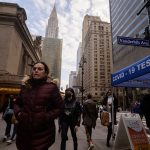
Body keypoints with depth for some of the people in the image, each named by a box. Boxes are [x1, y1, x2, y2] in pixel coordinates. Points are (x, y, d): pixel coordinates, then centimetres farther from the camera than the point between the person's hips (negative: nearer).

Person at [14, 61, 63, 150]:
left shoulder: (51, 87, -7)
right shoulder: (26, 86, 6)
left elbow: (59, 108, -4)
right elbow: (17, 103, 18)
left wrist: (46, 117, -17)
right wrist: (18, 112, -2)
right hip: (23, 132, 5)